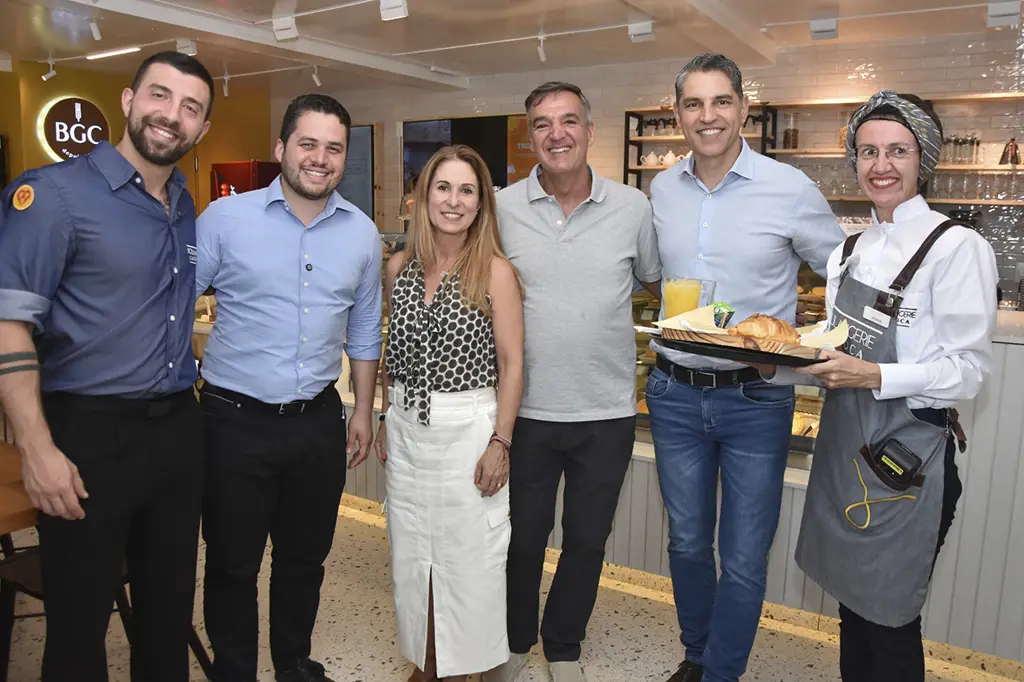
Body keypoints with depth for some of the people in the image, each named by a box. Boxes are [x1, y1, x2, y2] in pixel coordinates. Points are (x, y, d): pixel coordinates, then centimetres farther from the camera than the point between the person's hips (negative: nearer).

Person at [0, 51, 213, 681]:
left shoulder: (189, 209, 9)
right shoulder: (55, 193, -10)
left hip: (179, 430, 6)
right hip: (90, 434, -5)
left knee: (170, 605, 18)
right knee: (79, 619, 10)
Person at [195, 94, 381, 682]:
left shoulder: (362, 233, 2)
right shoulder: (225, 218, -8)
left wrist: (363, 411, 9)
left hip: (318, 420, 3)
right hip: (236, 420, -3)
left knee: (306, 557, 18)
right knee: (233, 563, 11)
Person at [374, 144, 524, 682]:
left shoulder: (495, 271, -9)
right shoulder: (400, 266, 4)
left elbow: (511, 364, -9)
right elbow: (393, 353, 12)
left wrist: (500, 442, -12)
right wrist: (386, 420, 12)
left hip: (468, 428, -4)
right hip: (406, 429, 5)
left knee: (465, 556, 7)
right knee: (411, 555, 15)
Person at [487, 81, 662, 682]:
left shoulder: (633, 207, -2)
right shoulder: (502, 208, -4)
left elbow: (656, 279, 12)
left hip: (607, 410, 1)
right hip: (526, 408, 0)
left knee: (588, 541, 16)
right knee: (522, 537, 16)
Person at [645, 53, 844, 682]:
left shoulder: (790, 189, -9)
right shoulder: (662, 191, 4)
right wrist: (666, 335, 7)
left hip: (756, 399, -3)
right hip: (675, 395, 4)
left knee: (743, 561, 6)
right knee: (687, 543, 18)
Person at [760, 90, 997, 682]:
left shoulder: (957, 247, -11)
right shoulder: (851, 250, 10)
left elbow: (969, 368, -14)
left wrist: (874, 376, -28)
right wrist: (779, 364, -5)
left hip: (908, 455, -6)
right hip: (844, 443, 6)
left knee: (888, 620, 6)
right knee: (852, 604, 18)